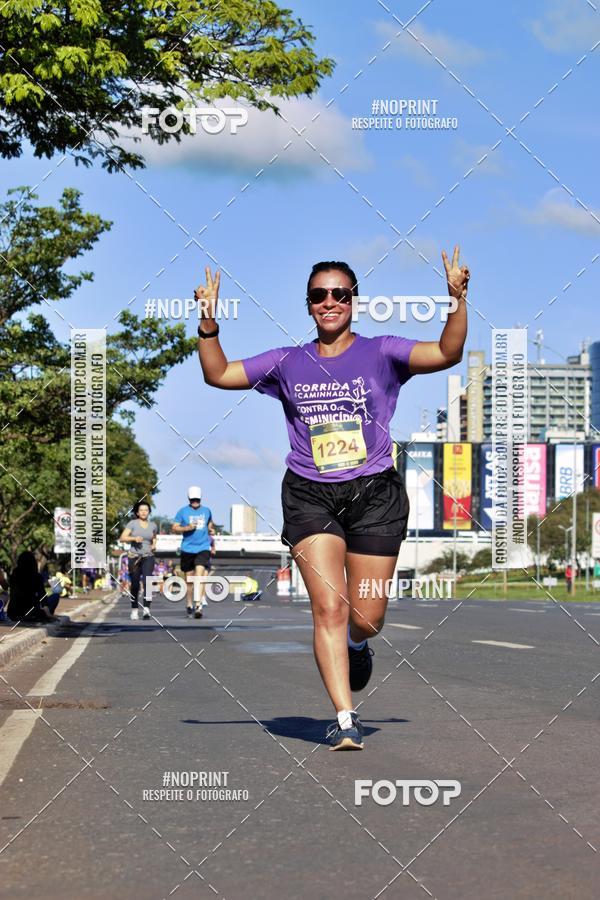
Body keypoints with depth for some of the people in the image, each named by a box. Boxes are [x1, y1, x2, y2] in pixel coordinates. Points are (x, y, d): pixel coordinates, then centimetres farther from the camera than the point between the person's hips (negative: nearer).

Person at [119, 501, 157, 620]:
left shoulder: (153, 525, 10)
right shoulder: (132, 523, 1)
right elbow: (122, 538, -5)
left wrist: (154, 545, 7)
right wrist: (134, 538, -21)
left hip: (148, 557, 1)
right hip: (134, 557, -1)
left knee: (147, 581, -19)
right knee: (135, 585, 5)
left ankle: (146, 609, -27)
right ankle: (134, 609, 21)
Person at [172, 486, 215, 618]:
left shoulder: (206, 511, 10)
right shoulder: (182, 511, 2)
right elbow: (174, 528, 1)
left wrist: (211, 529, 6)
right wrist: (187, 528, -14)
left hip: (203, 548, 0)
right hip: (187, 549, 0)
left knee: (200, 574, -18)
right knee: (189, 578, 7)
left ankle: (198, 605, -24)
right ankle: (189, 605, 23)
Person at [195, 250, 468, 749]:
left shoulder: (381, 353, 3)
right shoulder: (287, 363, 10)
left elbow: (447, 354, -9)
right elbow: (219, 374, 11)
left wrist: (458, 301, -22)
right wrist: (209, 324, -4)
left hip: (374, 493, -1)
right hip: (310, 496, 1)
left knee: (366, 617, 2)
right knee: (328, 607, -12)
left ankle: (356, 645, 40)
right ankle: (345, 717, -6)